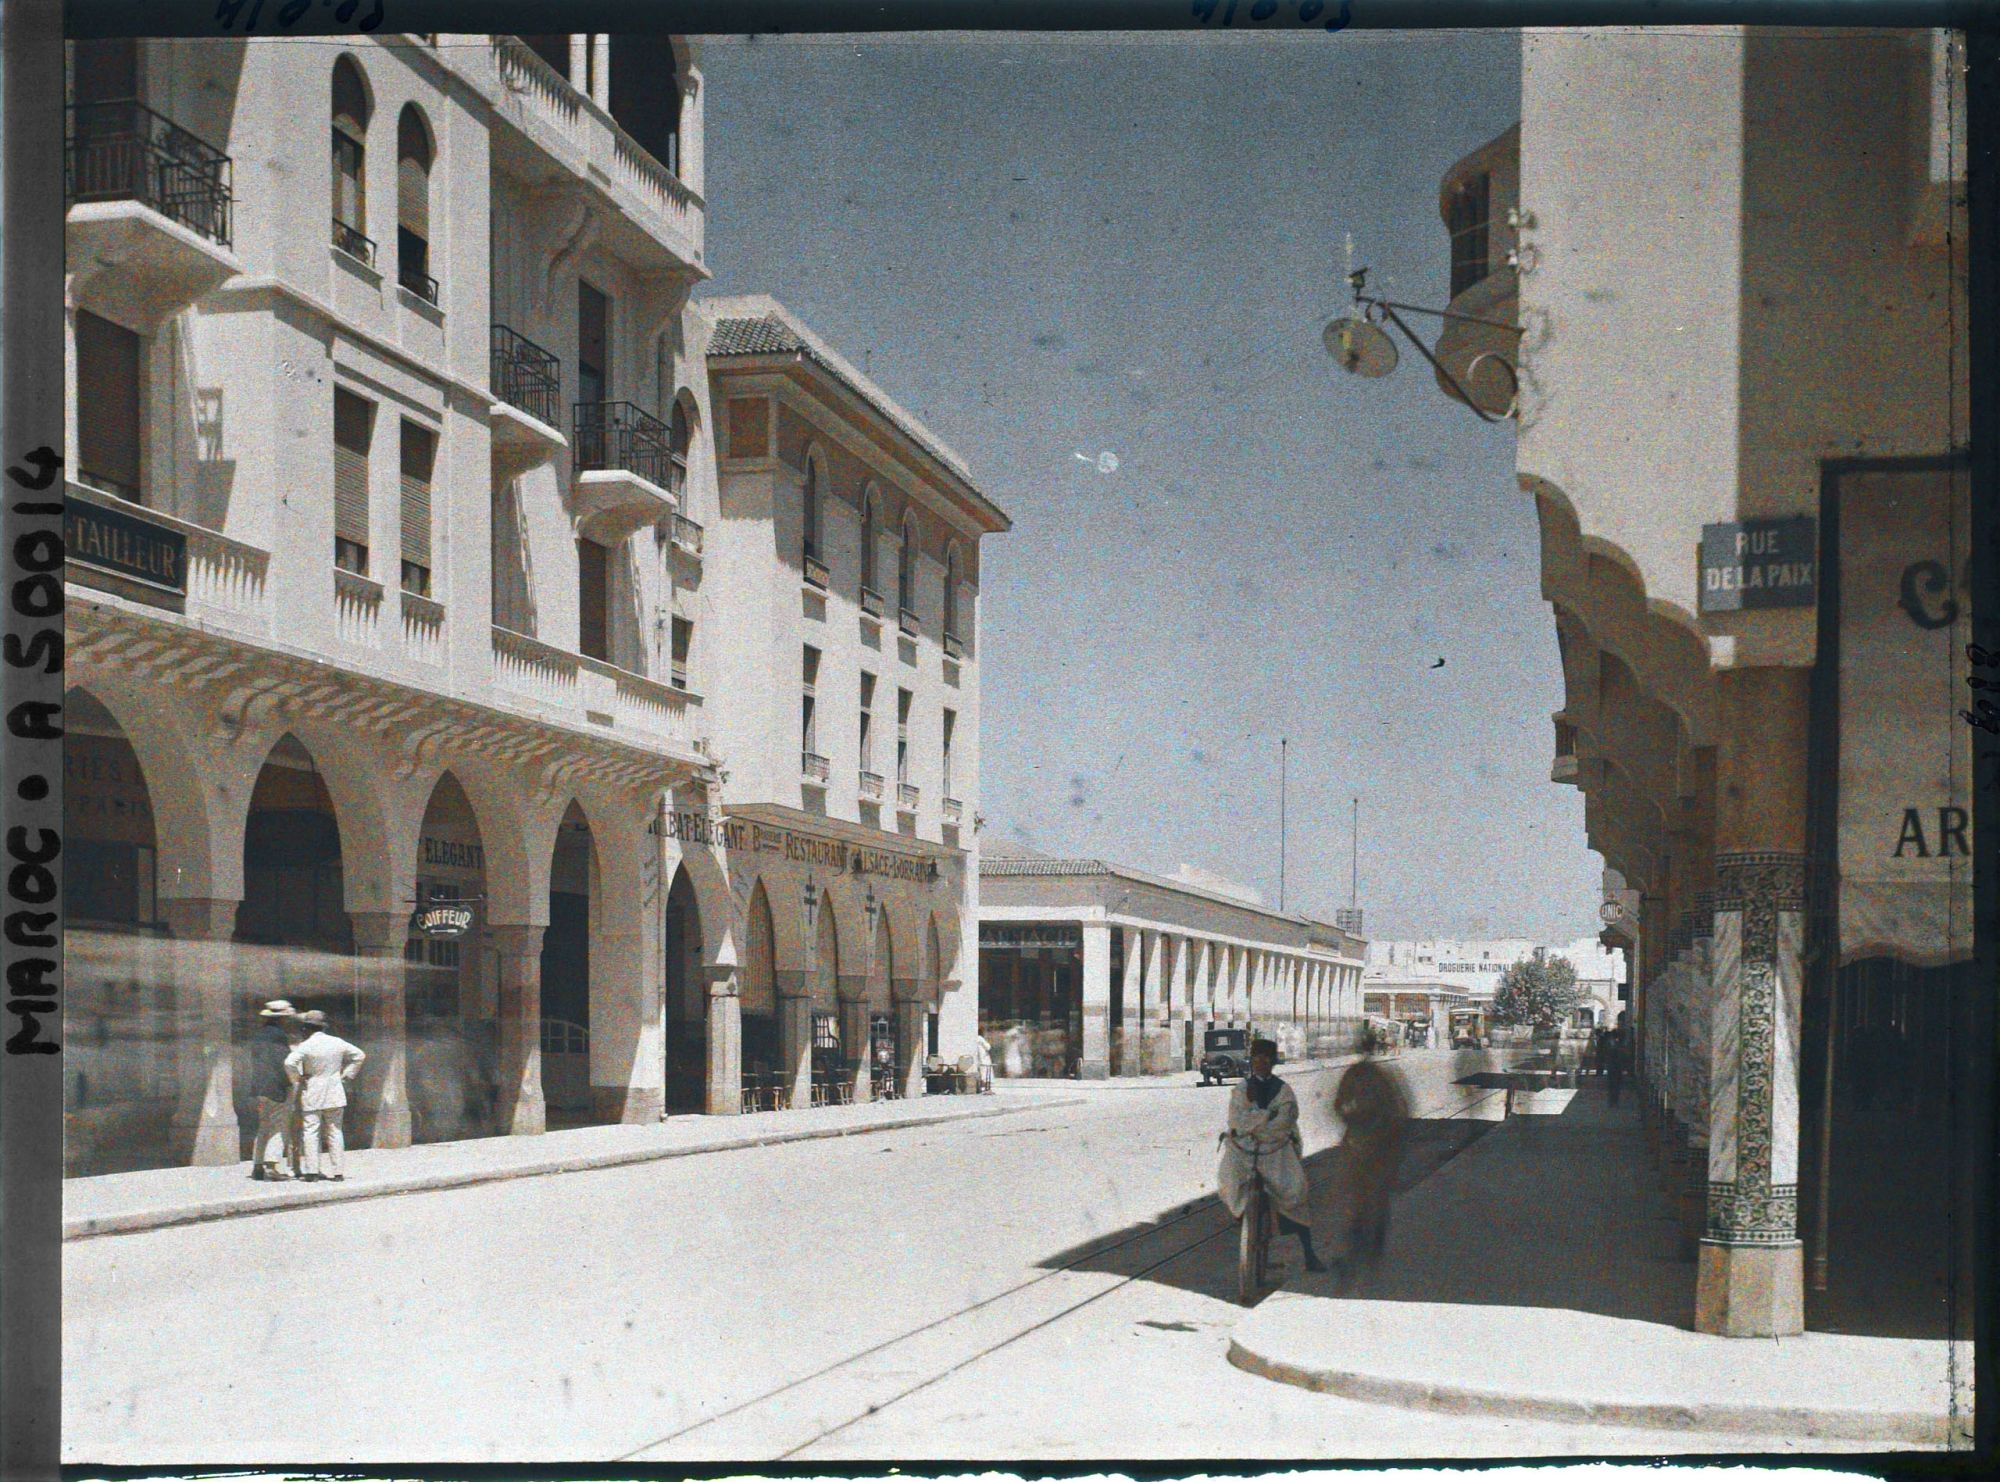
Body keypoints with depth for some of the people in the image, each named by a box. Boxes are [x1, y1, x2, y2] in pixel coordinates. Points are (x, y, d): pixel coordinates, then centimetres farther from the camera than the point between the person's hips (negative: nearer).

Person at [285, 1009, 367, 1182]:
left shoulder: (306, 1046, -13)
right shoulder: (337, 1042, 3)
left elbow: (289, 1063, -25)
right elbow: (359, 1055, 12)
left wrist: (297, 1078, -9)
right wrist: (346, 1075, 13)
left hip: (312, 1094, -4)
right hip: (334, 1093, 4)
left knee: (311, 1132, 0)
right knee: (334, 1132, 9)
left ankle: (312, 1171, -6)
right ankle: (337, 1171, 7)